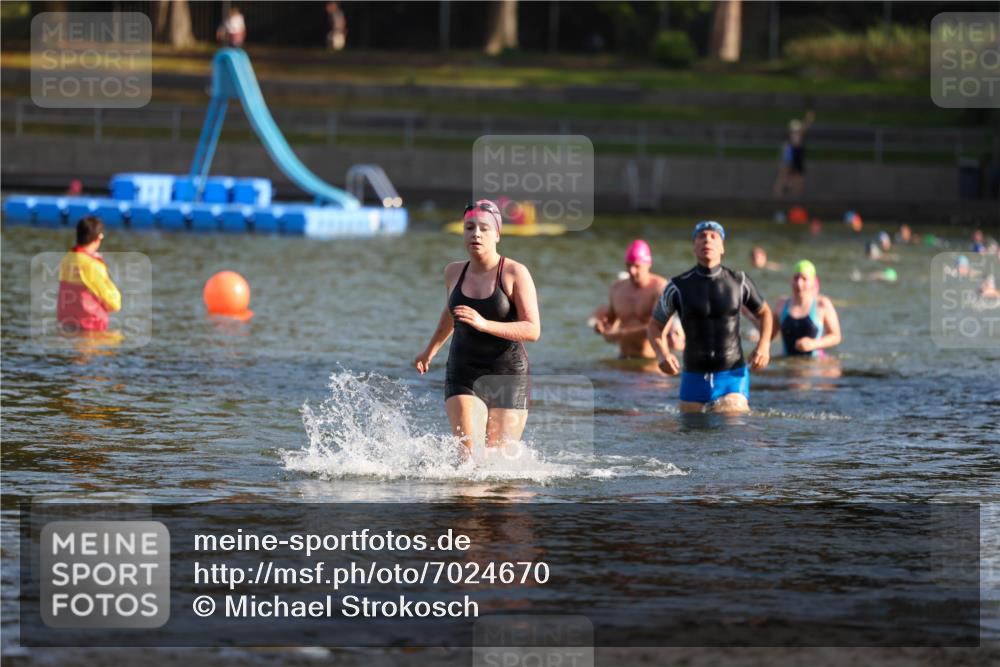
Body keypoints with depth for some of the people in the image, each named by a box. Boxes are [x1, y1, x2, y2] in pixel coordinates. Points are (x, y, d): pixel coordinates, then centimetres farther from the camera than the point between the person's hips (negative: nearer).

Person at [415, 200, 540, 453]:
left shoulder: (515, 273, -7)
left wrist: (485, 325, -26)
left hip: (508, 376, -2)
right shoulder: (454, 273, 7)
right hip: (463, 374, 2)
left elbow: (532, 330, -14)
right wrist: (431, 350, 42)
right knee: (469, 455, -17)